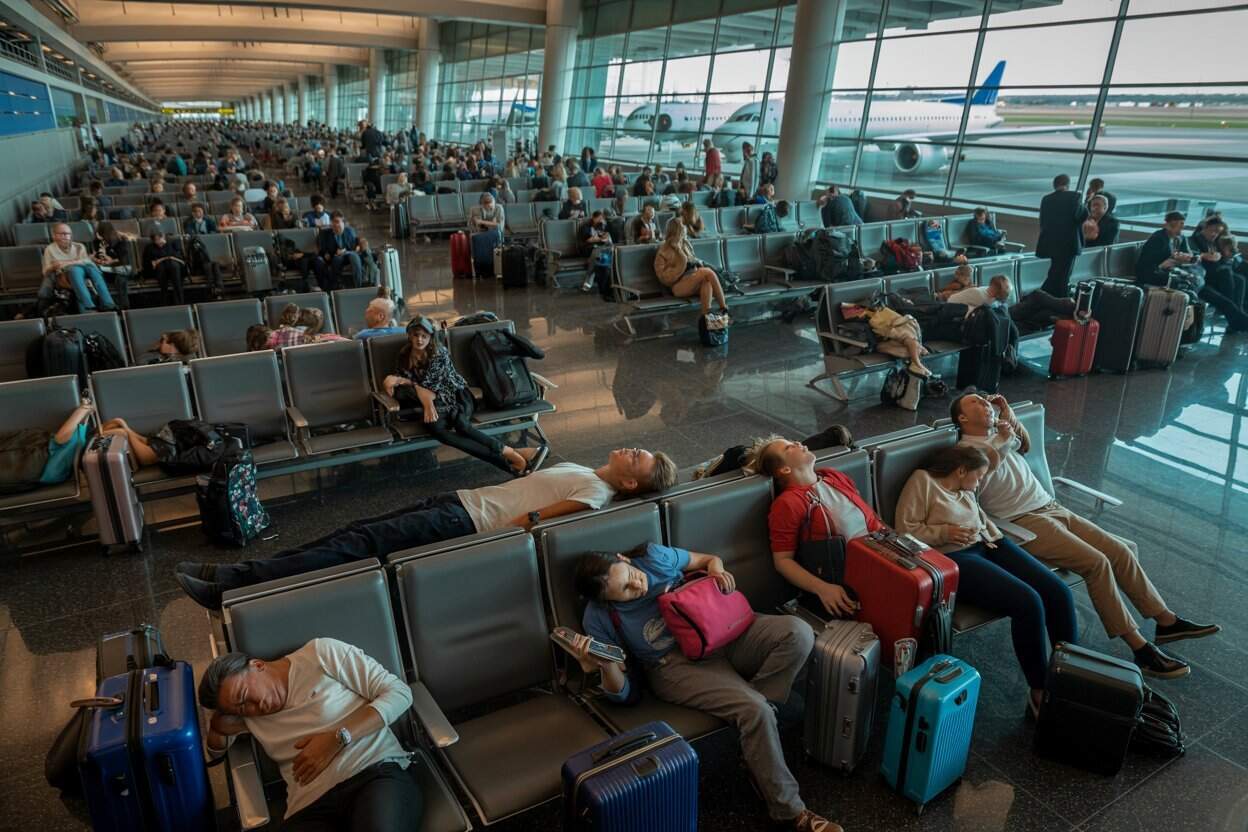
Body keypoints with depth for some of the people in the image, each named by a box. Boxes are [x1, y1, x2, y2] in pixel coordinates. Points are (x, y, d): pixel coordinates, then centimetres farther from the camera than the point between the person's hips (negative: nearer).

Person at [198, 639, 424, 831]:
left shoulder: (322, 654, 3)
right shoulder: (248, 713, 20)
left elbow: (400, 693, -1)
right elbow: (216, 751, 41)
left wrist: (337, 738, -10)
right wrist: (218, 727, 16)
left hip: (378, 772, -6)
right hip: (311, 806, 6)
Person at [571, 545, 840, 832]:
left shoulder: (653, 556, -6)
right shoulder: (598, 619, -11)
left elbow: (708, 559, 13)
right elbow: (623, 695, -9)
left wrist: (717, 570, -11)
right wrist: (605, 665, -30)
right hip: (677, 665, -4)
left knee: (798, 632, -22)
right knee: (756, 711, -29)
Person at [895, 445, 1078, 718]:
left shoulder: (966, 490, 20)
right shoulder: (923, 480, -3)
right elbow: (905, 530, -7)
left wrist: (993, 533, 9)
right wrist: (945, 533, -17)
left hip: (987, 547, 8)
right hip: (953, 557, -8)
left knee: (1059, 592, -11)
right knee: (1028, 602, -26)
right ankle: (1040, 694, -12)